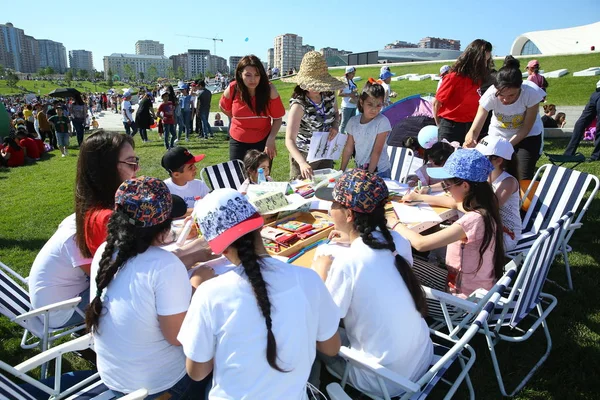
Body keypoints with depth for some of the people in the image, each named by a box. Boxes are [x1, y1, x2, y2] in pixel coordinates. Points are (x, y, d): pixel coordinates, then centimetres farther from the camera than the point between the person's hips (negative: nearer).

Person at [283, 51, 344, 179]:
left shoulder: (329, 95, -10)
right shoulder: (299, 105, -25)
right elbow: (289, 140, -33)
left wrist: (335, 126, -11)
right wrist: (302, 163, -49)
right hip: (303, 156, -5)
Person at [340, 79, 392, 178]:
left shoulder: (382, 122, -14)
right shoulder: (353, 121, -1)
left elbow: (377, 151, -16)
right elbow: (348, 148, 4)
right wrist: (341, 171, 4)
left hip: (380, 172, -4)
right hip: (359, 170, 4)